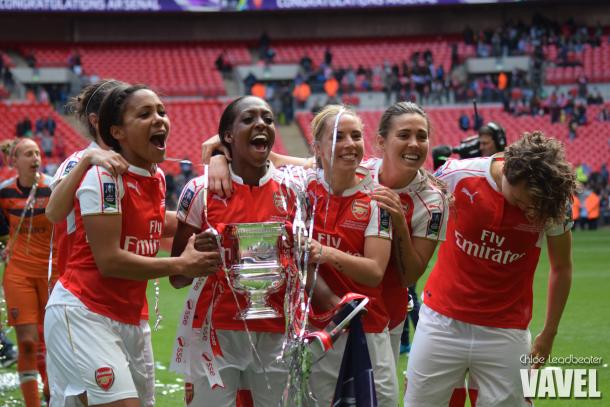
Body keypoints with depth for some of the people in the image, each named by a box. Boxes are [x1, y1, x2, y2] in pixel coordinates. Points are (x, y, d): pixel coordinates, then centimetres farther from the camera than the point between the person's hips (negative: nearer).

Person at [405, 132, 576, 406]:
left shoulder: (553, 203, -11)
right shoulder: (458, 174, -14)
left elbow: (562, 268, 4)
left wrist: (548, 335, 9)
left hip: (505, 332, 0)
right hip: (442, 321, 0)